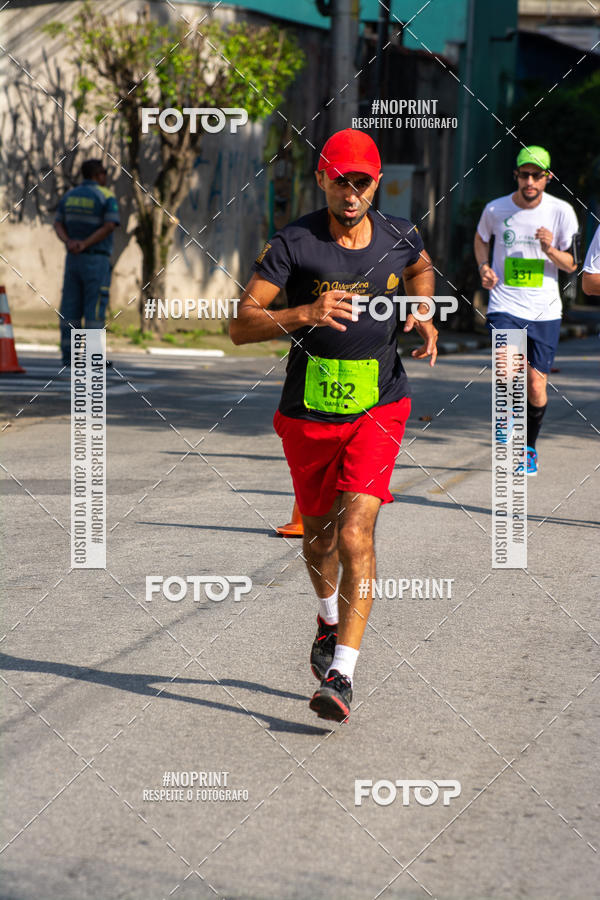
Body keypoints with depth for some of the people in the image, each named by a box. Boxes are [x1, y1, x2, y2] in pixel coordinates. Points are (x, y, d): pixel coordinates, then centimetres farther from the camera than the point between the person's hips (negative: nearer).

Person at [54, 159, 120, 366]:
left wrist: (70, 243, -14)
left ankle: (68, 356, 3)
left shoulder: (69, 196, 10)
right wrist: (84, 245, -19)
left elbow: (58, 225, 3)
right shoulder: (107, 197, -8)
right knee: (95, 308, -5)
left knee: (71, 309, 5)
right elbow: (109, 227, -19)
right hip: (96, 260, -6)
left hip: (73, 259, 6)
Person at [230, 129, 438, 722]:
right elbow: (240, 326, -15)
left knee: (355, 532, -18)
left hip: (378, 410, 0)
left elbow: (421, 268, 25)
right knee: (319, 535, 17)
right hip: (309, 414, 0)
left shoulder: (399, 237, -1)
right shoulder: (294, 244, -11)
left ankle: (341, 676, -18)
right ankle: (330, 621, 50)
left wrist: (423, 315, 6)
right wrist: (305, 313, -31)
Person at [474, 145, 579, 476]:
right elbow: (481, 238, 21)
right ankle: (512, 444, 1)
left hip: (545, 312, 1)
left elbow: (571, 264, 3)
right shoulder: (495, 209, -2)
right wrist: (484, 267, 3)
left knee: (536, 386, 2)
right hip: (505, 308, -1)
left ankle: (529, 447, 26)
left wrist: (550, 250, -17)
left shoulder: (562, 212, -4)